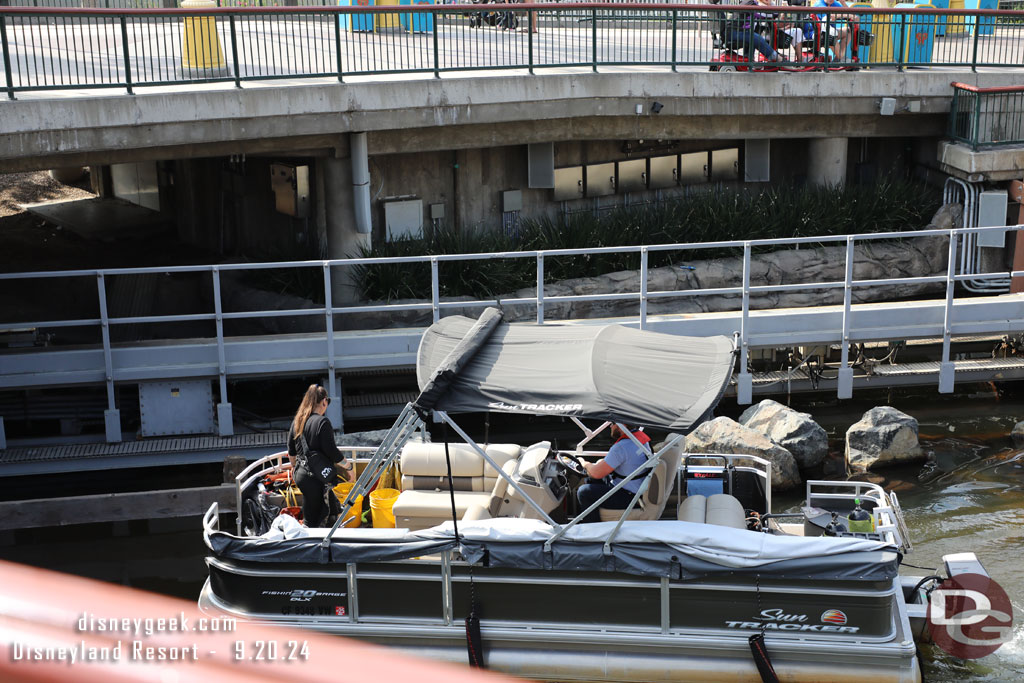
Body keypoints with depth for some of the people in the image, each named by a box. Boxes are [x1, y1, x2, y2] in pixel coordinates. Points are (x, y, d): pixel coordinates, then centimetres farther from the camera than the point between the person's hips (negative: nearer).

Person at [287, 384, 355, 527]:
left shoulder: (297, 421, 9)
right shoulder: (322, 422, -15)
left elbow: (291, 450, 18)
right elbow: (331, 451, -17)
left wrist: (294, 467, 35)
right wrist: (349, 468, -5)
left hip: (301, 474, 8)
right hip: (316, 478, -8)